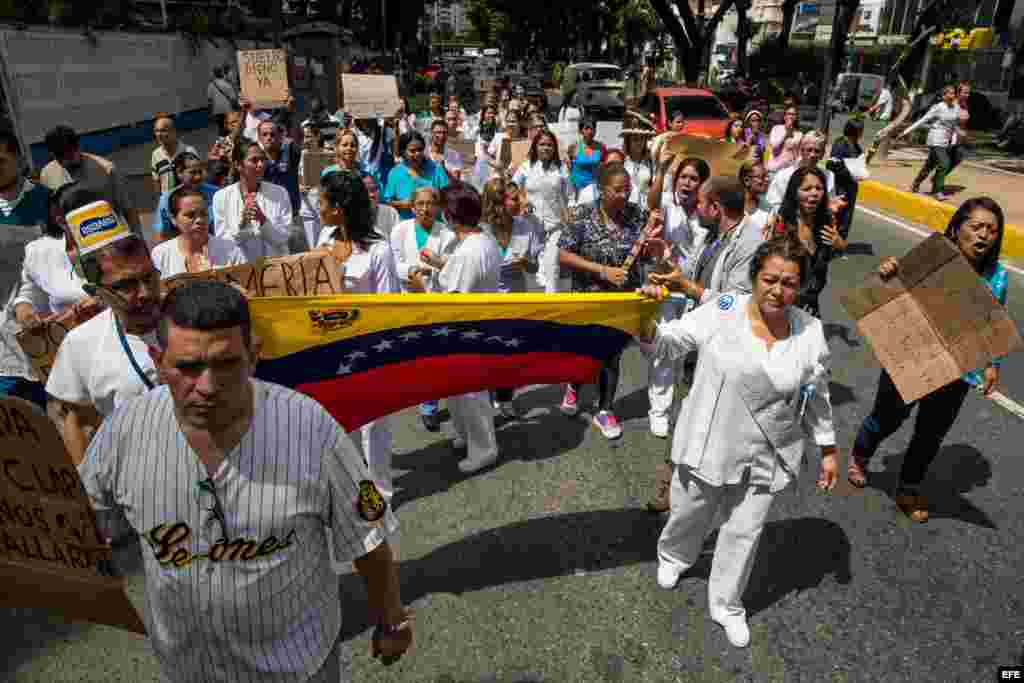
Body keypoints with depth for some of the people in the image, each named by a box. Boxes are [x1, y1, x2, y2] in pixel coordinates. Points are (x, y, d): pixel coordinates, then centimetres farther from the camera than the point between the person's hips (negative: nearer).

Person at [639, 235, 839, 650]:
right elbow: (668, 343, -7)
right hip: (709, 444, -1)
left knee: (744, 531, 16)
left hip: (765, 456, 1)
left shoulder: (810, 333, -7)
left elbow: (817, 398, 4)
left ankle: (726, 605, 41)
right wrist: (647, 321, -27)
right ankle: (673, 557, 56)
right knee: (689, 513, 21)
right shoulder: (721, 312, -14)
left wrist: (828, 450, 9)